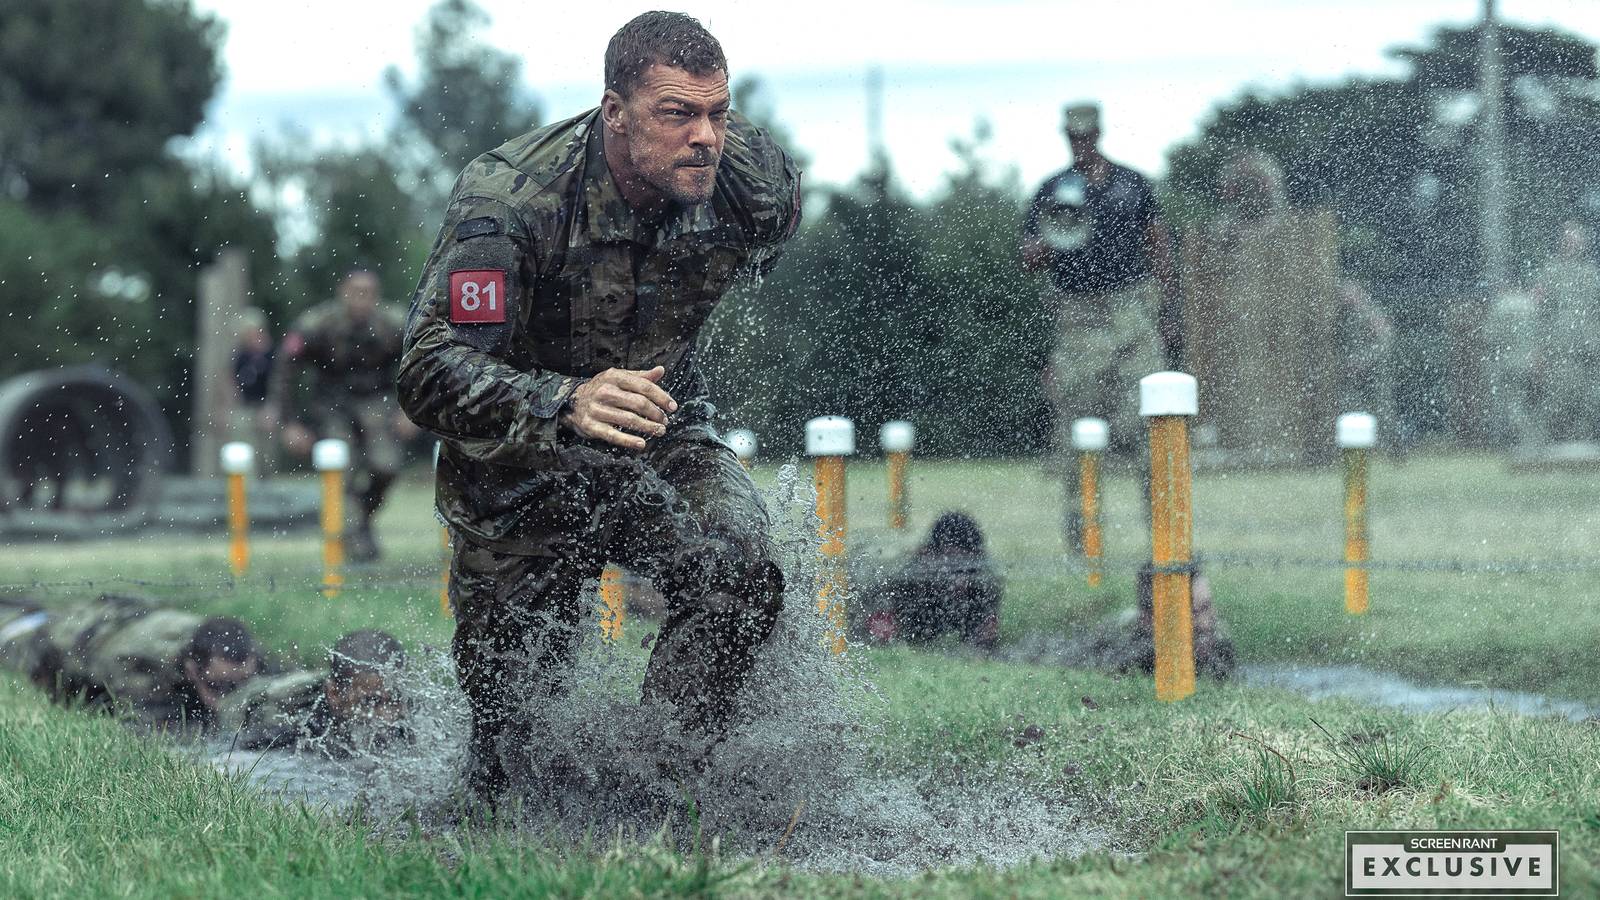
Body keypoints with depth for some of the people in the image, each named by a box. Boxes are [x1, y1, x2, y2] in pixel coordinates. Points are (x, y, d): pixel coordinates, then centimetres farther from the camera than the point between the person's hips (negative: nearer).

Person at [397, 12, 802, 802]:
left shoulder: (758, 182, -18)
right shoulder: (509, 199, -31)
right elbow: (431, 373, -39)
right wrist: (567, 403, -57)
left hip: (662, 439, 3)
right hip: (520, 466, -2)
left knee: (740, 578, -29)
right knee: (515, 721, 5)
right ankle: (499, 813, 40)